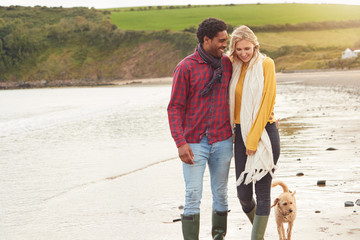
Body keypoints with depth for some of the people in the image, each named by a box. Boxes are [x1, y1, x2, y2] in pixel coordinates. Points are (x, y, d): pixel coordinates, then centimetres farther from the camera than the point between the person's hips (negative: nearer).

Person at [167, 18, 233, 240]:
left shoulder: (227, 64, 6)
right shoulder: (186, 68, -7)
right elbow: (175, 108, -7)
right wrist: (180, 143, -15)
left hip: (222, 140, 4)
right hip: (195, 143, -4)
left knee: (221, 194, 10)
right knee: (193, 196, -6)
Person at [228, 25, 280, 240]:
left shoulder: (266, 64, -7)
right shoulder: (234, 67, 9)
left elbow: (266, 103, -11)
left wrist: (253, 140, -13)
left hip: (264, 133, -5)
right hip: (241, 133, 5)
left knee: (263, 192, -3)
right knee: (243, 194, 6)